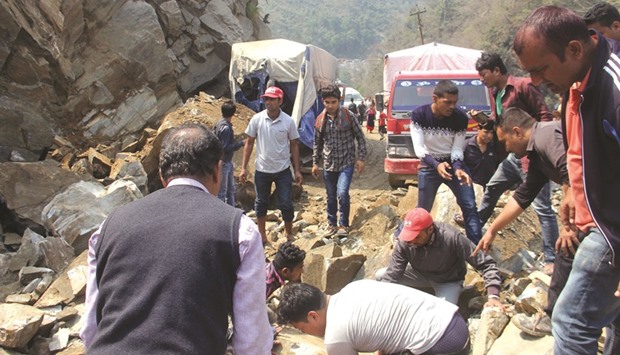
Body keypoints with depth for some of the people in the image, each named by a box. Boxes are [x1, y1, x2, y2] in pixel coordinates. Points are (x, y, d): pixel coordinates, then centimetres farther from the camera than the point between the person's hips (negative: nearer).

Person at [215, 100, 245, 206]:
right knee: (221, 192, 1)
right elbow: (225, 147, -24)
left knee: (230, 190, 19)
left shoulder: (220, 123, 6)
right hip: (223, 163, -10)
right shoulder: (226, 128, -23)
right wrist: (240, 143, -19)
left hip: (227, 162, 10)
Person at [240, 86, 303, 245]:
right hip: (262, 170, 1)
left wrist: (297, 170, -2)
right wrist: (244, 168, -4)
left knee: (286, 204, 4)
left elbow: (294, 146, 0)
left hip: (283, 170, -1)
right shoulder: (257, 119, -7)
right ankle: (262, 235, 29)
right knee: (261, 203, 13)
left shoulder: (288, 121, -8)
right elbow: (249, 143, 0)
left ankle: (289, 234, 24)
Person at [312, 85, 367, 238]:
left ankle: (343, 225, 3)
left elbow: (360, 137, -1)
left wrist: (360, 158, -5)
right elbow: (317, 143, 12)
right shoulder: (320, 120, 2)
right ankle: (332, 224, 29)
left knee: (342, 193, -16)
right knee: (331, 197, 12)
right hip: (329, 165, 4)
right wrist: (315, 163, 10)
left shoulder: (348, 116, -7)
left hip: (346, 163, -3)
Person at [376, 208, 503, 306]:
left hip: (448, 281, -3)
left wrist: (493, 296, -42)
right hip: (420, 274, 3)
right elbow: (391, 276, -25)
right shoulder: (404, 243, -28)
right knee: (380, 275, -16)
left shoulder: (452, 238, -37)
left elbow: (486, 264, -31)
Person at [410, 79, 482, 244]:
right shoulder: (419, 115, -19)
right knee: (423, 210, 8)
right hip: (429, 166, -1)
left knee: (470, 207, -5)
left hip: (453, 163, 1)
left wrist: (458, 168, -31)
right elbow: (419, 148, -22)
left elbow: (457, 148, -10)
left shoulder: (461, 117, -15)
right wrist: (436, 164, -39)